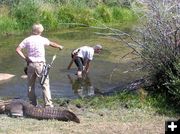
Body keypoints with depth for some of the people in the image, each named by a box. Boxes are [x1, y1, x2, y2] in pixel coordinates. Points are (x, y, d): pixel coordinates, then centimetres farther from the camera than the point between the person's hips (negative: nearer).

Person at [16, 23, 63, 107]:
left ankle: (32, 104, 19)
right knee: (45, 84, 0)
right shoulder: (42, 39, -2)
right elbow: (52, 44, 16)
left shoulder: (27, 40, 2)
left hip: (31, 64, 3)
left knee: (30, 85, 14)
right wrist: (59, 46, 34)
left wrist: (25, 58, 3)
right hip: (40, 64, -3)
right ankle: (48, 104, -4)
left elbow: (18, 50, -3)